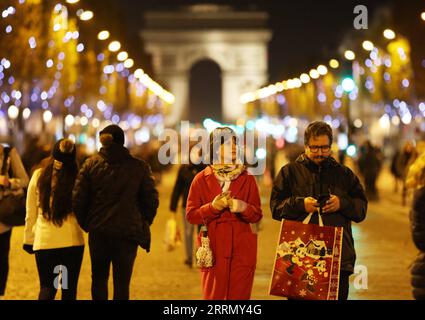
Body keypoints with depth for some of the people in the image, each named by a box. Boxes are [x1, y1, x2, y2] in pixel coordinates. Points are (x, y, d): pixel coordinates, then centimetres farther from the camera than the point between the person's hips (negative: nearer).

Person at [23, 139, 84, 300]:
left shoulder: (38, 176, -2)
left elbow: (30, 213, 5)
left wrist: (28, 239, 13)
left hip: (45, 240, 0)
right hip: (72, 240, 0)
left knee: (47, 287, 9)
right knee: (69, 288, 12)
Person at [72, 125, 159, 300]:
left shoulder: (91, 164, -1)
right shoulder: (140, 167, -1)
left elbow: (78, 199, -5)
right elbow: (151, 200, -1)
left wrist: (85, 223, 8)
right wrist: (143, 226, 12)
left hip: (98, 232, 1)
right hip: (128, 233, -1)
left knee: (99, 277, 19)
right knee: (122, 282, 4)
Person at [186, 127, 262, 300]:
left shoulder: (247, 179, 8)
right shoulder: (202, 179, 4)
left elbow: (257, 215, 7)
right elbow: (191, 215, 3)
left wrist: (243, 208, -14)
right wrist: (213, 207, -14)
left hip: (242, 250, 1)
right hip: (213, 250, -1)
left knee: (239, 296, 1)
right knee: (213, 296, 0)